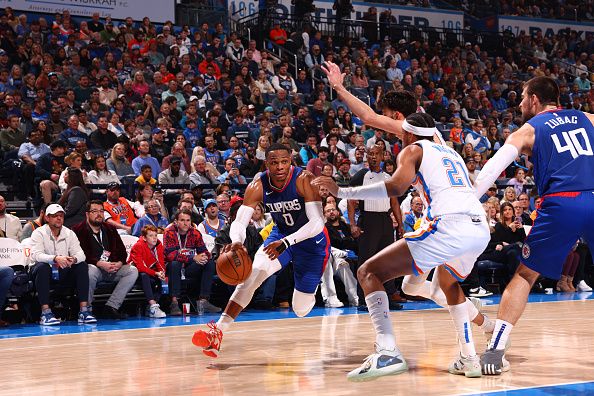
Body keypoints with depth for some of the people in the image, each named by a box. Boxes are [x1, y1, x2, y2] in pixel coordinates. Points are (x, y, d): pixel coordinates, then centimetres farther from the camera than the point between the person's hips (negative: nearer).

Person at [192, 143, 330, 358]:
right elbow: (239, 222, -22)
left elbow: (317, 222, -34)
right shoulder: (258, 186, -19)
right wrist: (236, 242, -45)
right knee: (253, 274, -25)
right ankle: (218, 331, -25)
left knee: (301, 310, 1)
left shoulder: (304, 180, -29)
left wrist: (286, 242, -45)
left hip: (311, 239, -3)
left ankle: (309, 289, 40)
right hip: (280, 235, 3)